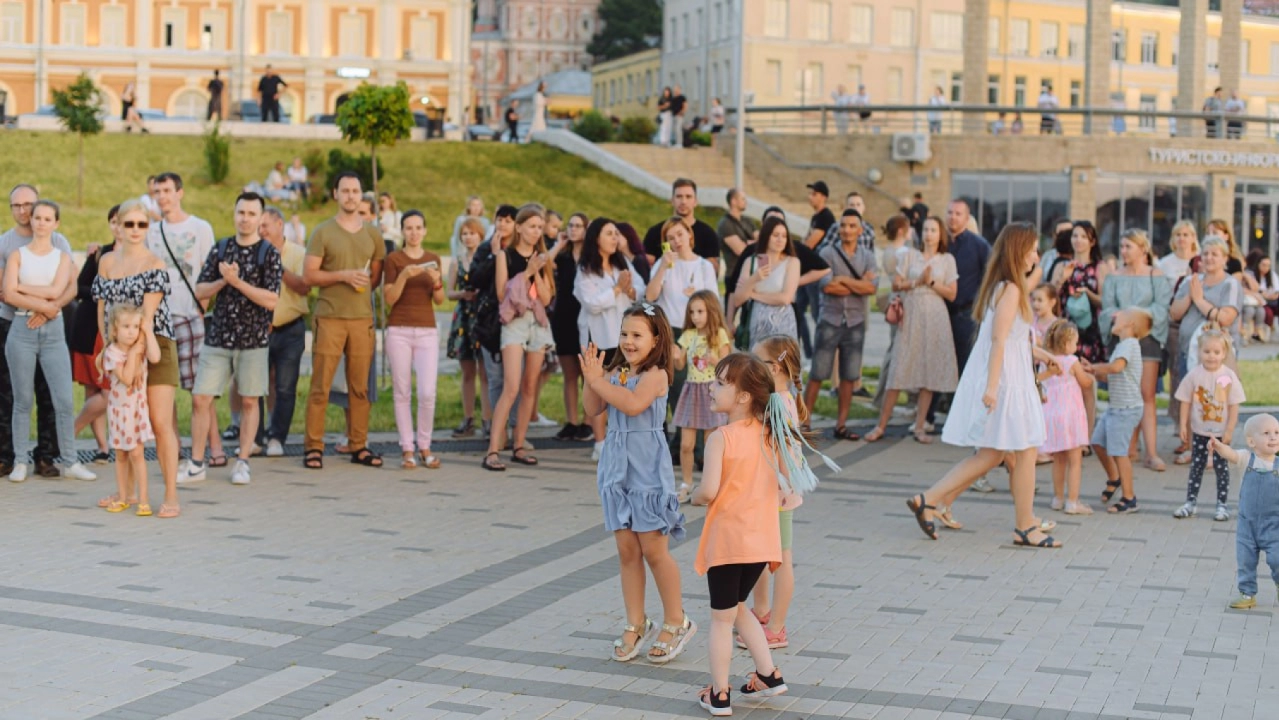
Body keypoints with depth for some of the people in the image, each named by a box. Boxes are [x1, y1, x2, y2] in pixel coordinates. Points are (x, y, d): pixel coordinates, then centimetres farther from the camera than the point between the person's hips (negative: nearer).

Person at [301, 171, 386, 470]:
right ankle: (314, 448, 1)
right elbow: (308, 275, -3)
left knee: (360, 387, 5)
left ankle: (359, 446, 11)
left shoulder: (373, 234, 12)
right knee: (321, 386, -4)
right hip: (329, 318, -3)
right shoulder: (322, 232, 1)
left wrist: (363, 286, 1)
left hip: (362, 318, 3)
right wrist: (343, 275, -14)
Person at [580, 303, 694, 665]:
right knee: (626, 550, 10)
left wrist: (598, 380, -22)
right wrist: (591, 378, -9)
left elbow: (633, 404, -28)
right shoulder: (616, 371, 8)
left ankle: (676, 622, 14)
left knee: (654, 549, -1)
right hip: (617, 465, 6)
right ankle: (635, 624, 20)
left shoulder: (655, 375, -12)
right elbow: (592, 410, 3)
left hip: (647, 467, -6)